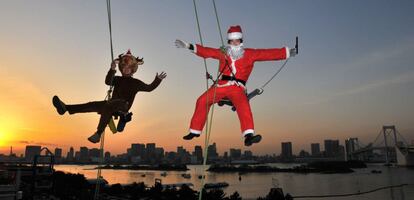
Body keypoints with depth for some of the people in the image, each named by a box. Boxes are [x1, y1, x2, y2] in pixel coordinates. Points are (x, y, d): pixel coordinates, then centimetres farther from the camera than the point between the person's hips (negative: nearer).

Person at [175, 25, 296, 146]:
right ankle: (195, 131, 3)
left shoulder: (250, 54, 12)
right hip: (221, 85, 2)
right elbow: (206, 51, 17)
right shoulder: (223, 53, 17)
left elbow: (268, 54, 7)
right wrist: (188, 46, 14)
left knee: (243, 105, -30)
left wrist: (288, 52, 3)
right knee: (202, 101, -12)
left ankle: (249, 136, -38)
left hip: (237, 88, -2)